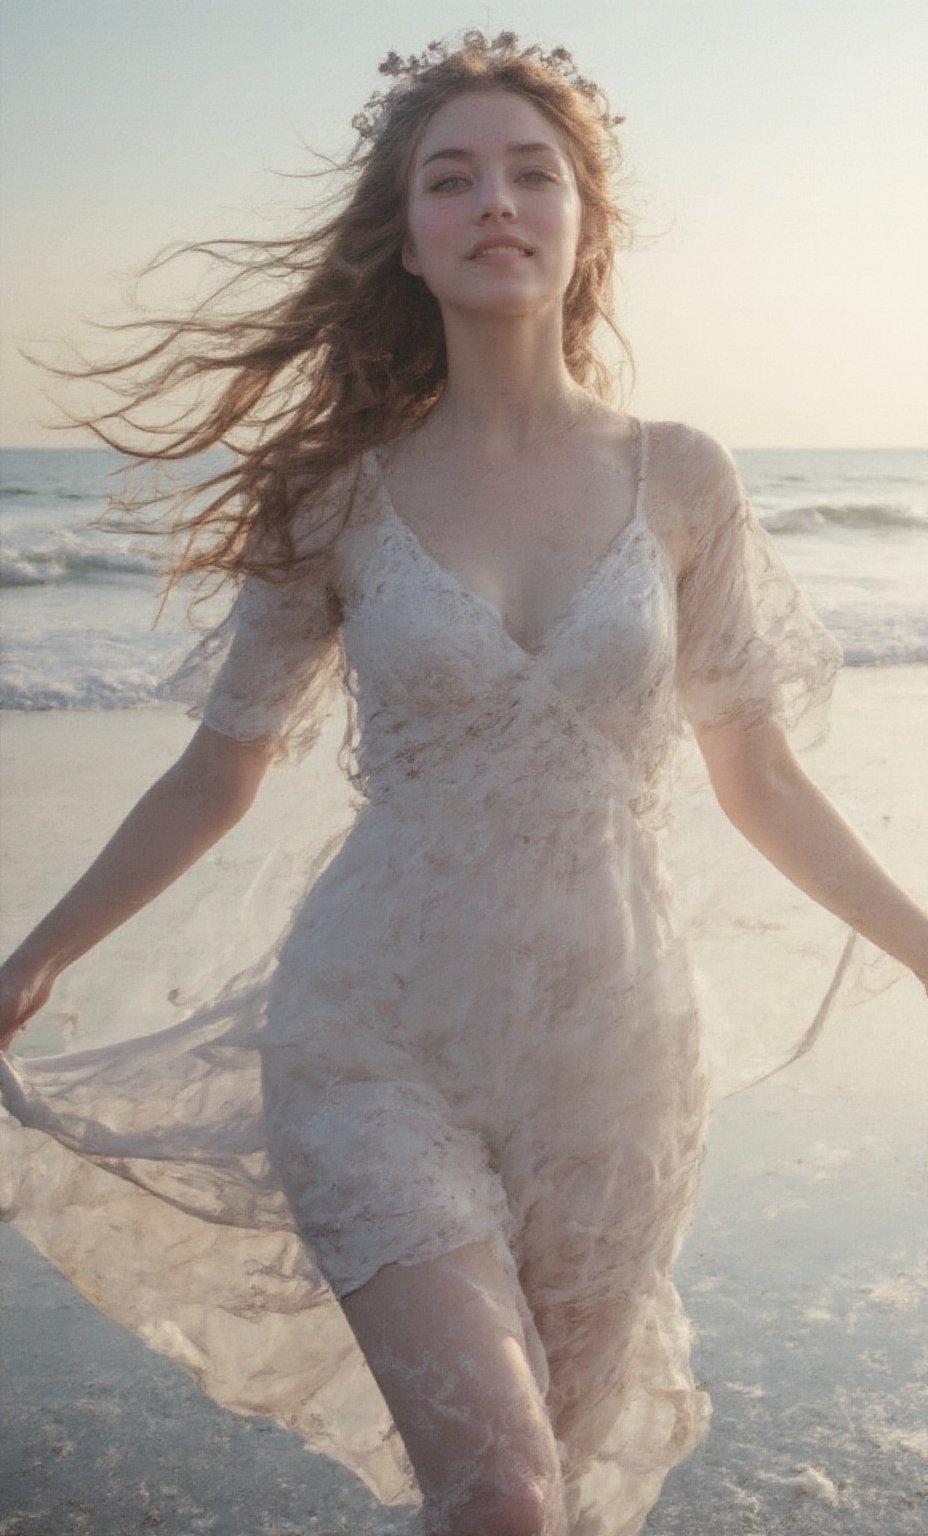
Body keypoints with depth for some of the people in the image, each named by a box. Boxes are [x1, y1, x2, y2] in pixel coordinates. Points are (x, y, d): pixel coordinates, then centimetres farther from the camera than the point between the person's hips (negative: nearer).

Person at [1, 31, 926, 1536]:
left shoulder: (679, 480, 0)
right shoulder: (343, 495, -1)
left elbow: (759, 782, 8)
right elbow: (216, 776, 7)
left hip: (611, 1046, 2)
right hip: (381, 1044, -1)